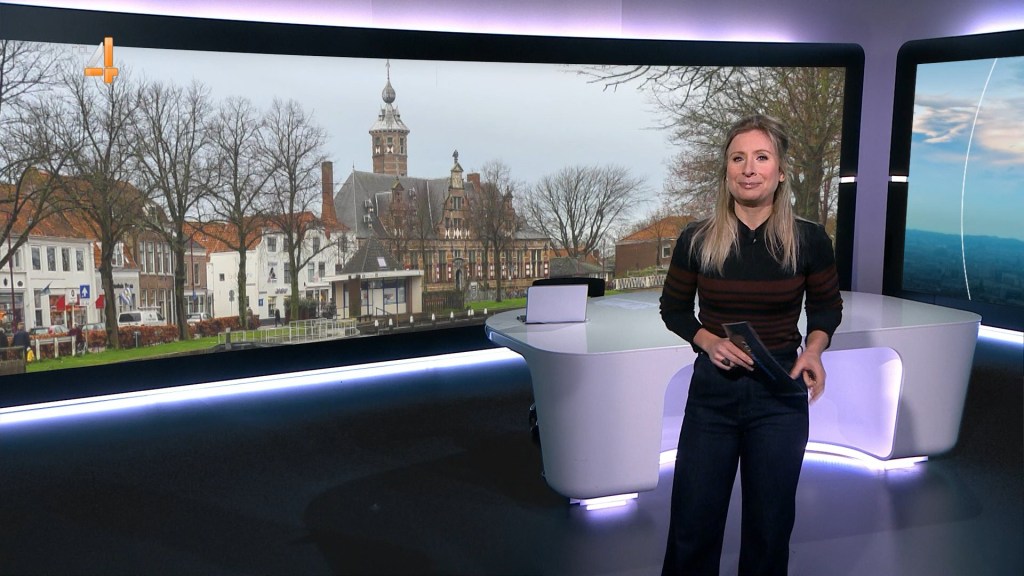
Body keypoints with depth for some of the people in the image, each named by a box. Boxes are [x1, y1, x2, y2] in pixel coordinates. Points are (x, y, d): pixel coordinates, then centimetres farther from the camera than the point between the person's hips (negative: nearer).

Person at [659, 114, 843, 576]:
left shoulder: (809, 240, -7)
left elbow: (827, 308, 9)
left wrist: (814, 349, -11)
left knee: (769, 527, 15)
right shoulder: (697, 240, -7)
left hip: (779, 394, 0)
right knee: (692, 527, 8)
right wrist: (709, 341, -12)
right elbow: (673, 309, 7)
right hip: (712, 391, 0)